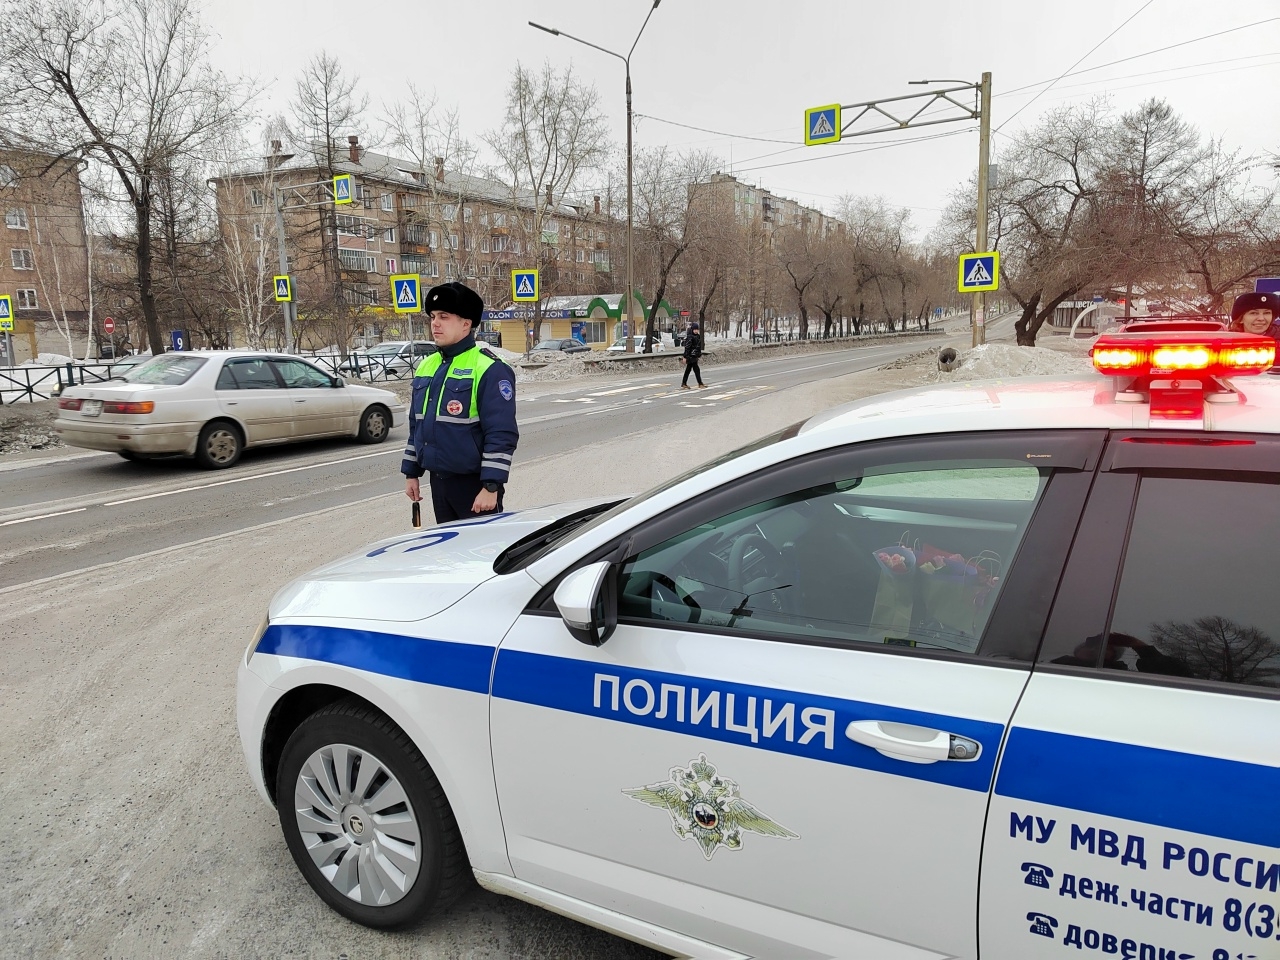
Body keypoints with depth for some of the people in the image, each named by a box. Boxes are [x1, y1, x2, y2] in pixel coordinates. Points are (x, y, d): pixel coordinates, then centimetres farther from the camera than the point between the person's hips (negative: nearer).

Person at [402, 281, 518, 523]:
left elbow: (501, 435, -20)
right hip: (438, 482, 8)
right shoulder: (426, 366, 11)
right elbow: (416, 426, 19)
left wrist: (491, 487, -23)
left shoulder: (488, 369, -15)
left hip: (475, 485, -7)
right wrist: (412, 473, 18)